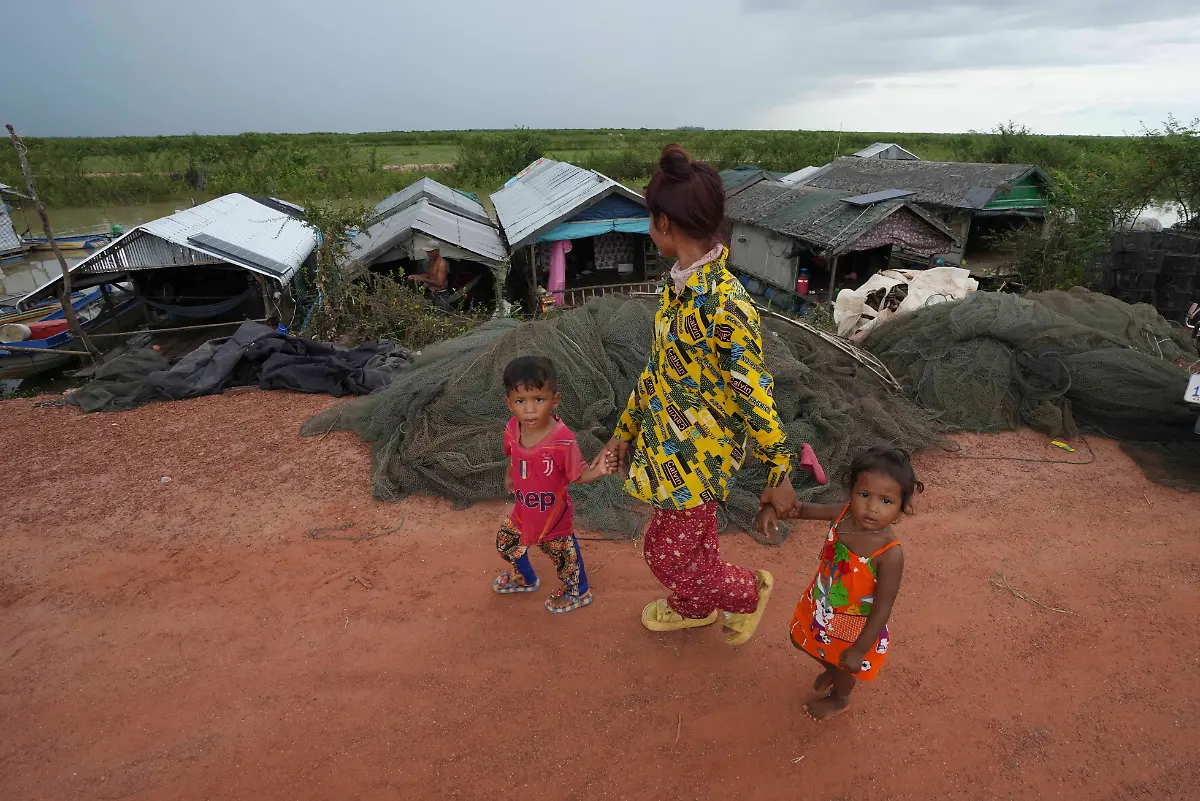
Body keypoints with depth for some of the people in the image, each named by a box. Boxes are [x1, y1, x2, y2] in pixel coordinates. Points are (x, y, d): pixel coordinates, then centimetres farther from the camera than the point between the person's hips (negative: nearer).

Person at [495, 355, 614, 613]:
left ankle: (578, 592, 50)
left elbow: (578, 475, -24)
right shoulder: (513, 429, -18)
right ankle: (526, 579, 58)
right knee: (506, 543, 26)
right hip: (523, 510, 6)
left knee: (564, 554, 18)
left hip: (553, 514, -6)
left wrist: (597, 471, -42)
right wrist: (509, 475, 9)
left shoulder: (563, 440, -34)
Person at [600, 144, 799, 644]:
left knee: (665, 554, 8)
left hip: (698, 455, -8)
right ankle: (694, 608, 53)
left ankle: (749, 591, 35)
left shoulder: (725, 306, -29)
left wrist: (779, 474, -13)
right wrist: (626, 428, 16)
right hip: (668, 439, 8)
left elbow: (756, 396, -22)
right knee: (692, 539, 26)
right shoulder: (680, 286, -1)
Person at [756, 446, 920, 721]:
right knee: (803, 641, 30)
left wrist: (860, 650, -22)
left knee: (844, 665, 26)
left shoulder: (889, 554, -37)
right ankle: (832, 669, 62)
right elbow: (804, 509, -7)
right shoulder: (844, 513, -22)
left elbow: (882, 608, -28)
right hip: (821, 606, 5)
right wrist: (772, 508, -26)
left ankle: (839, 699, 60)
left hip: (852, 623, -5)